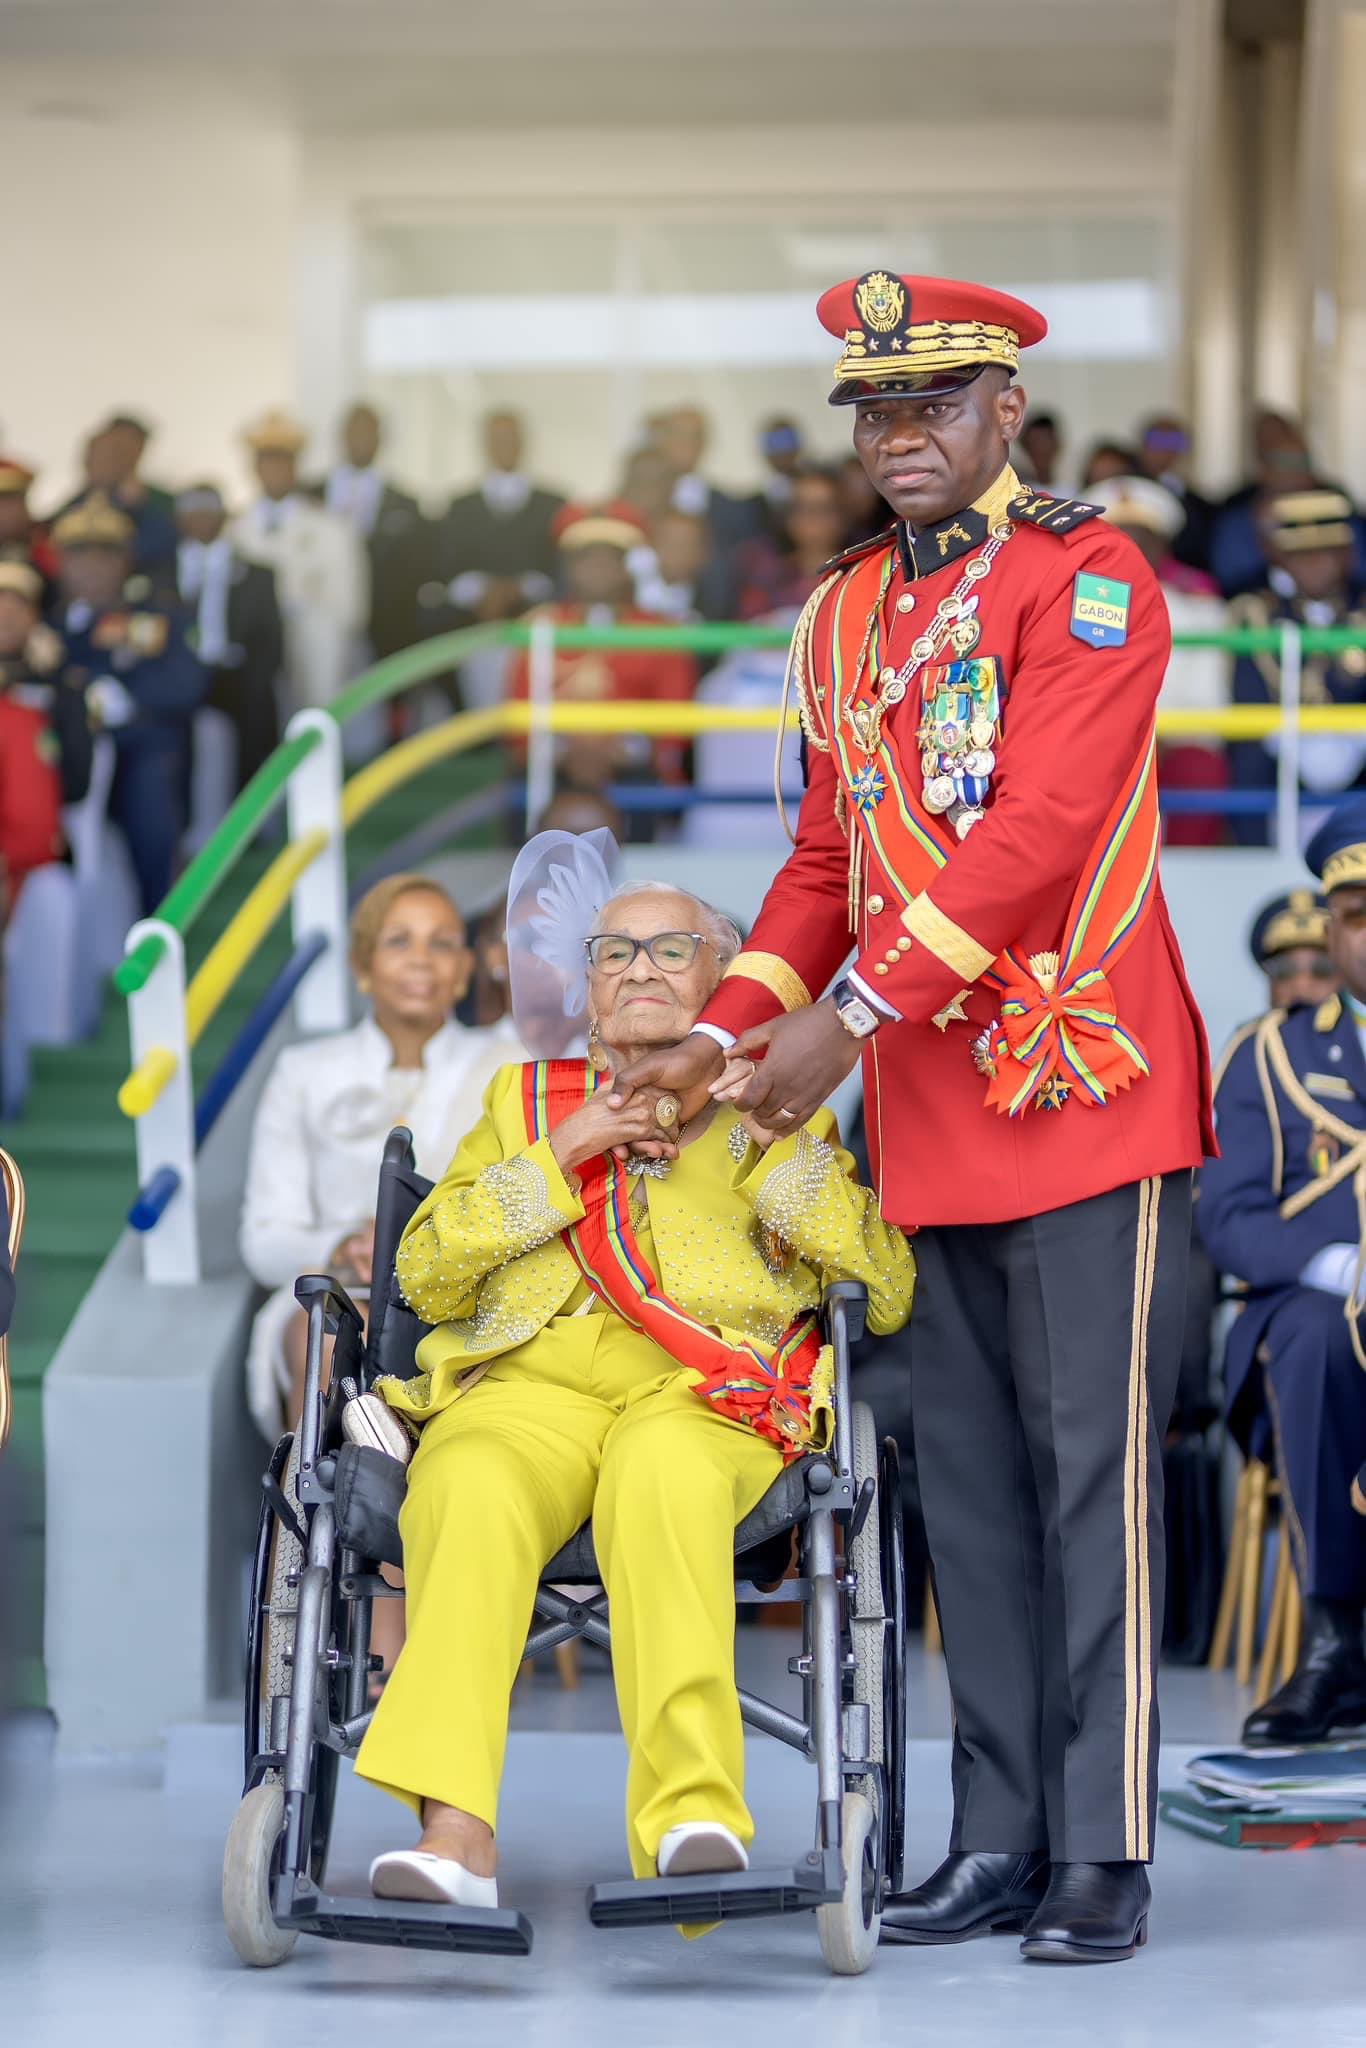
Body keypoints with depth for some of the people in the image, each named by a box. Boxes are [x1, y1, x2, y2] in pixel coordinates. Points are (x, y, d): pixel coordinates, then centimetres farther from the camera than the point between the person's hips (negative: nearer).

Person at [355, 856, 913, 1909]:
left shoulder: (779, 1118, 26)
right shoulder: (526, 1099, 31)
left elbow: (887, 1296, 10)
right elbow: (424, 1275, 16)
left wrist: (771, 1144, 3)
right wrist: (559, 1153, 6)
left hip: (709, 1389, -1)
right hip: (533, 1376, 1)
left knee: (660, 1478, -39)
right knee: (470, 1496, -35)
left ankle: (696, 1815, -48)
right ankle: (454, 1831, -48)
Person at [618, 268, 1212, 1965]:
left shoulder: (1085, 580, -9)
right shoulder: (841, 618, 14)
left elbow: (1040, 831, -18)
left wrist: (851, 1018, -21)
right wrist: (726, 1036, 2)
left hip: (1084, 1091, -7)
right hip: (927, 1121, 7)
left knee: (1092, 1476, -4)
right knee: (968, 1482, 10)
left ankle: (1104, 1856, 1)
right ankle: (1000, 1838, 17)